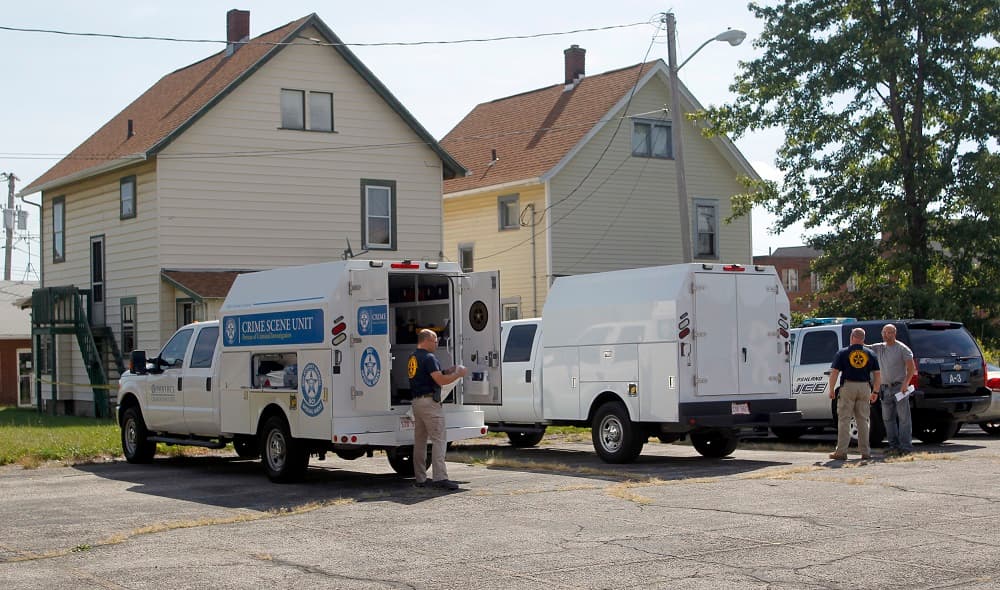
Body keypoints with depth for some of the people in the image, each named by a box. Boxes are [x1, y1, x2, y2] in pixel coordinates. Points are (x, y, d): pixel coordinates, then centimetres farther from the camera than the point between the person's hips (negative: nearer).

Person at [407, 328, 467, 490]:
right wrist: (458, 374, -4)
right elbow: (440, 380, -18)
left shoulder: (412, 358, 17)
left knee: (419, 441, 11)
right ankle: (440, 477, -18)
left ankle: (419, 478, 13)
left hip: (416, 401, 9)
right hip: (429, 401, -9)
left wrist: (447, 372, 18)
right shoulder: (429, 357, -11)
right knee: (438, 440, -10)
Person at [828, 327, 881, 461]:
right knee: (863, 420, 9)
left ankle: (841, 451, -4)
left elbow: (834, 372, -5)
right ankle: (865, 452, 9)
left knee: (844, 420, 0)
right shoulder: (870, 353, 8)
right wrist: (875, 392, 14)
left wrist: (831, 389, 3)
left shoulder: (843, 352, 0)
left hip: (848, 387, -3)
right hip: (865, 387, 3)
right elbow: (877, 375, 7)